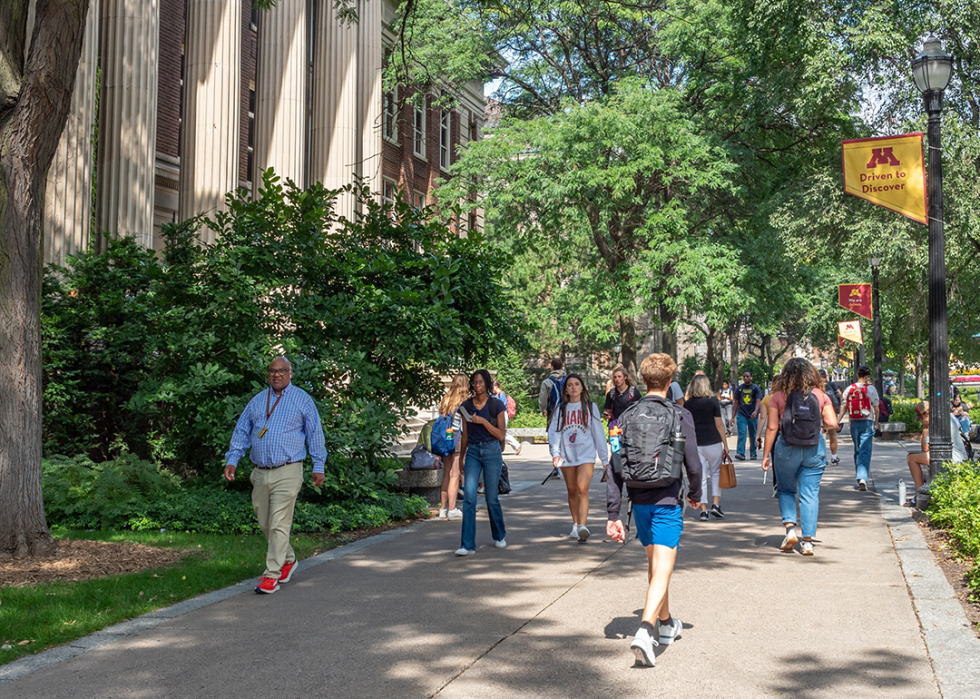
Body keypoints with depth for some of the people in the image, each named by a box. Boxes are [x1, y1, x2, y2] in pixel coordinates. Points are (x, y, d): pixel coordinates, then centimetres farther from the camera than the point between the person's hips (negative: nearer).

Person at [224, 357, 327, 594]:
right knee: (265, 524, 11)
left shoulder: (302, 399, 4)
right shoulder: (257, 401, 14)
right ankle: (288, 560, 32)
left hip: (287, 472, -5)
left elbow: (315, 433, 5)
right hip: (260, 472, 5)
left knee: (279, 525, -9)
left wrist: (319, 466, 2)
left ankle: (272, 575, -4)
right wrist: (232, 460, 6)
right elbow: (241, 432, 17)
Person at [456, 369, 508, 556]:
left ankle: (500, 536, 30)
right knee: (469, 497, -9)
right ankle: (468, 545, -9)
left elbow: (500, 435, -5)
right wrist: (461, 458, 17)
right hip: (472, 451, 2)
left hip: (491, 451, -2)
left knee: (492, 497, 4)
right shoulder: (466, 406, 7)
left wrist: (483, 421, -16)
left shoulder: (495, 405, -2)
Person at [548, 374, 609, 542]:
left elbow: (598, 432, 7)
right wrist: (555, 452, -14)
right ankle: (575, 524, 24)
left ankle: (582, 526, -26)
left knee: (582, 489, -17)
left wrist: (604, 458, 7)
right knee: (572, 491, 10)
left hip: (586, 454, -3)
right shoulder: (560, 410, 9)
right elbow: (554, 431, 2)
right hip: (567, 455, 3)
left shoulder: (590, 407, 7)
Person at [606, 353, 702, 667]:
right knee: (663, 569, -6)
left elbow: (615, 469, -2)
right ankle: (645, 631, -24)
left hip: (639, 502, 4)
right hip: (667, 501, -4)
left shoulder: (626, 417, 1)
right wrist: (695, 494, 12)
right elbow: (693, 465, -8)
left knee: (654, 563, 22)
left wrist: (613, 514, 1)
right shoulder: (680, 416, -7)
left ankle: (666, 624, 38)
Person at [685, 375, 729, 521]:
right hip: (713, 442, -2)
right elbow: (719, 424, -4)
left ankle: (703, 510, 3)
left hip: (695, 443, 2)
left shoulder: (687, 403, 3)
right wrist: (725, 443, 1)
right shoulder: (713, 401, -4)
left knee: (700, 477, 5)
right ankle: (715, 504, 4)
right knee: (716, 473, 13)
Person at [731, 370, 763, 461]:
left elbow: (758, 401, -8)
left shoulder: (756, 388, 3)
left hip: (752, 416, 0)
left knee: (753, 435, 9)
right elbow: (736, 403, 13)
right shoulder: (739, 388, 9)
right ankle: (740, 453, -20)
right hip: (741, 415, 0)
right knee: (742, 433, -13)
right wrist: (733, 416, 9)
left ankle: (753, 453, 20)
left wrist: (755, 411, -26)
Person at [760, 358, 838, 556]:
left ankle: (790, 527, -1)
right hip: (815, 449, 1)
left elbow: (772, 427, -3)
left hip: (787, 448, -1)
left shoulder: (778, 396, -2)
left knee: (786, 490, 17)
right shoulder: (820, 395, 1)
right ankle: (808, 541, 4)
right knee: (810, 494, 6)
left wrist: (766, 455, 2)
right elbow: (832, 423, -4)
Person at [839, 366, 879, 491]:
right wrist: (876, 422, 12)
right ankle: (863, 478, -20)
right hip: (867, 422, -3)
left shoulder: (849, 389, 3)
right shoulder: (871, 389, -5)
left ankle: (859, 475, 25)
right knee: (865, 451, -7)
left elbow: (843, 407, 0)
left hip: (854, 422, 3)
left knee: (857, 450, 17)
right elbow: (876, 408, 1)